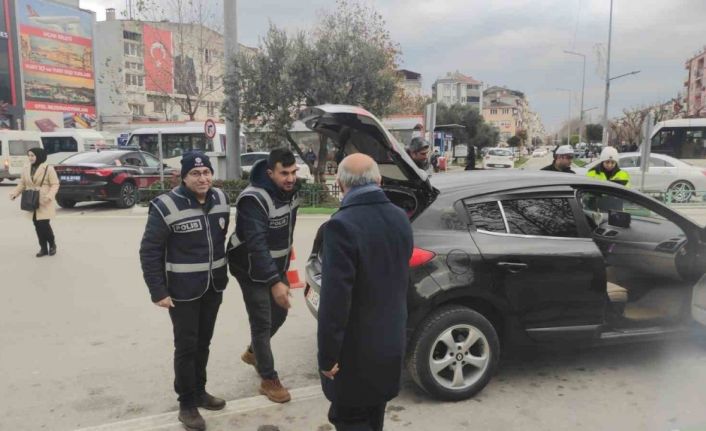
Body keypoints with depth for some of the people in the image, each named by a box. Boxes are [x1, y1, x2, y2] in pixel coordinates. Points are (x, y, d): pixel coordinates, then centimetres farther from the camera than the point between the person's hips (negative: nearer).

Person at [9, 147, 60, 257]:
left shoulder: (48, 168, -8)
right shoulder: (26, 169, 9)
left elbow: (55, 184, -8)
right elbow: (22, 184, 15)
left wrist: (49, 195, -23)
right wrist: (15, 193, -1)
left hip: (44, 203, -6)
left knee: (44, 224, -9)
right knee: (38, 226, 8)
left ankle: (52, 244, 14)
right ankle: (43, 248, 18)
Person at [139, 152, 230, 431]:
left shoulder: (220, 200, 1)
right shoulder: (166, 206, -17)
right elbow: (149, 251, -14)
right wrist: (158, 292, -16)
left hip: (213, 287, 6)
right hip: (183, 291, -5)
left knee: (203, 343, 18)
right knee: (186, 346, 5)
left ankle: (199, 392, 36)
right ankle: (187, 404, 22)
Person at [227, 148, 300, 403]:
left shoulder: (291, 190, -3)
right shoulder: (254, 200, -29)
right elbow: (256, 245, -35)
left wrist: (281, 271, 17)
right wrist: (274, 282, -42)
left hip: (276, 266, 8)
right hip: (253, 271, -8)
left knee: (280, 313, 19)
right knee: (262, 323, -1)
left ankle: (253, 353, 43)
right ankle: (269, 380, 15)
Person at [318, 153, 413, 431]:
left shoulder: (342, 225, -23)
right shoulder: (400, 219, 0)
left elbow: (335, 297, -24)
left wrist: (328, 355, -16)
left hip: (356, 348, -7)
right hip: (391, 340, 7)